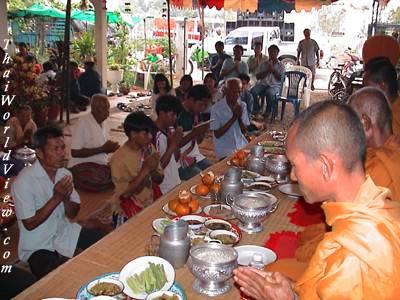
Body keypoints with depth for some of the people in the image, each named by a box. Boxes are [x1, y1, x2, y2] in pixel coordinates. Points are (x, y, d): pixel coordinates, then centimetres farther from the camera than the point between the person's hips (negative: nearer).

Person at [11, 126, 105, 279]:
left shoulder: (65, 174, -1)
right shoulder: (23, 182, -20)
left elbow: (73, 214, 3)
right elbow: (30, 224, -17)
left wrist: (66, 198, -19)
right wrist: (56, 198, -23)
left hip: (65, 233, 6)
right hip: (37, 246, -6)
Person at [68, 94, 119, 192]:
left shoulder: (105, 123, 13)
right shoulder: (82, 123, -13)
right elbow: (75, 152, -17)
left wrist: (111, 148, -2)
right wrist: (102, 149, -18)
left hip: (101, 165, 6)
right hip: (81, 166, -6)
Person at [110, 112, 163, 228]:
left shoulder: (149, 148, -3)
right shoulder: (119, 159, -18)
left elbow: (159, 180, 2)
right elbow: (125, 193, -19)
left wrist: (152, 169, -19)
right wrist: (145, 169, -25)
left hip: (148, 204, 5)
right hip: (127, 211, -5)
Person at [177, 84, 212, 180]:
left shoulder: (196, 113, 7)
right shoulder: (177, 115, -17)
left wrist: (202, 132, -8)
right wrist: (193, 133, -22)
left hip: (196, 156, 7)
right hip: (181, 162, -7)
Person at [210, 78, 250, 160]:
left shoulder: (242, 105, 4)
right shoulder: (216, 108, -10)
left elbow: (244, 131, 4)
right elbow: (217, 134, -12)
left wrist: (239, 117, -15)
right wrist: (234, 117, -17)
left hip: (242, 146, 4)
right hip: (225, 150, -4)